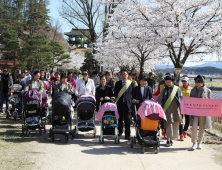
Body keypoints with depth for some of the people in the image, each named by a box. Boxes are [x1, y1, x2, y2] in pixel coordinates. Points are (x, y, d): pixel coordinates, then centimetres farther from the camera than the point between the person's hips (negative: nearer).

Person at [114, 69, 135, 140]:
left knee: (127, 120, -5)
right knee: (120, 118, 11)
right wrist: (117, 99, -2)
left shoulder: (131, 83, 7)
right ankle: (120, 131, 30)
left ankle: (127, 135, -1)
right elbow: (115, 93, 10)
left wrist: (132, 100, -4)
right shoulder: (118, 83, 11)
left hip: (128, 103, -2)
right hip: (120, 103, 2)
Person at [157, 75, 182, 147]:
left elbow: (181, 98, 10)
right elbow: (160, 99, 1)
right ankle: (168, 140, -4)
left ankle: (171, 139, 17)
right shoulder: (164, 90, 5)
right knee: (169, 123, -8)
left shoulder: (177, 89, 8)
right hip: (168, 109, -2)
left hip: (176, 108, 2)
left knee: (175, 123, 4)